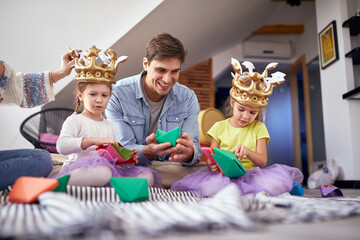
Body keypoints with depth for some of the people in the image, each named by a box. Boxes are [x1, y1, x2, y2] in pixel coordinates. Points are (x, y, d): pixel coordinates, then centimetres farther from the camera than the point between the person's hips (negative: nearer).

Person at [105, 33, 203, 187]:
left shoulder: (188, 98, 2)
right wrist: (148, 152, -37)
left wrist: (189, 154, -33)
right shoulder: (118, 95, -9)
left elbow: (195, 148, -6)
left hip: (172, 171, 5)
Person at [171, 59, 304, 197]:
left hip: (250, 174, 0)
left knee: (276, 183, -31)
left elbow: (262, 161, 1)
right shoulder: (219, 127, 10)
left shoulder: (258, 128, 10)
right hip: (223, 174, 1)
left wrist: (247, 152, -22)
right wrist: (211, 164, -19)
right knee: (209, 187, -35)